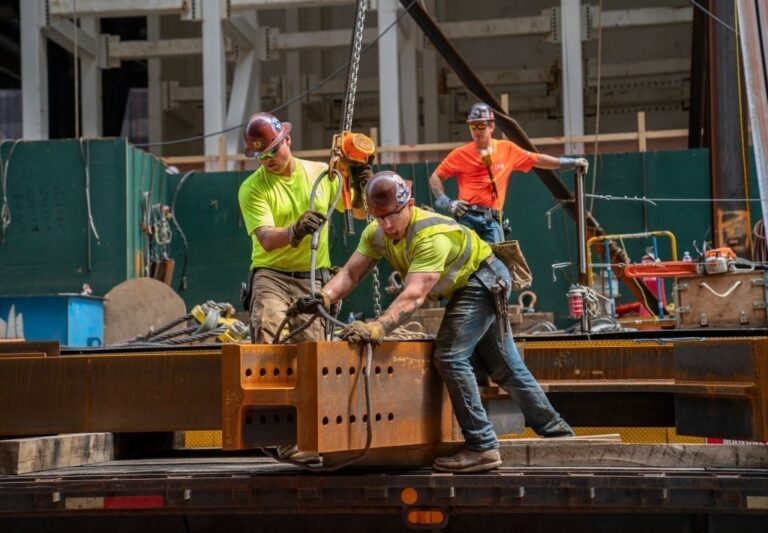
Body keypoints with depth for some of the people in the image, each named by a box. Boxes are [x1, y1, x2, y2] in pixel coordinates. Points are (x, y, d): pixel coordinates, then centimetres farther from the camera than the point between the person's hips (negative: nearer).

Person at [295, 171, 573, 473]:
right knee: (504, 366, 16)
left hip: (483, 282, -9)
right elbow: (351, 273, -17)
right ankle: (554, 429, 31)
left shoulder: (432, 235, -37)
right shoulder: (376, 233, -12)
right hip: (465, 287, 9)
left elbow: (415, 295, -46)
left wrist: (378, 328, -59)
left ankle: (482, 447, -16)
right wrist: (324, 298, -37)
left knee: (449, 355, -20)